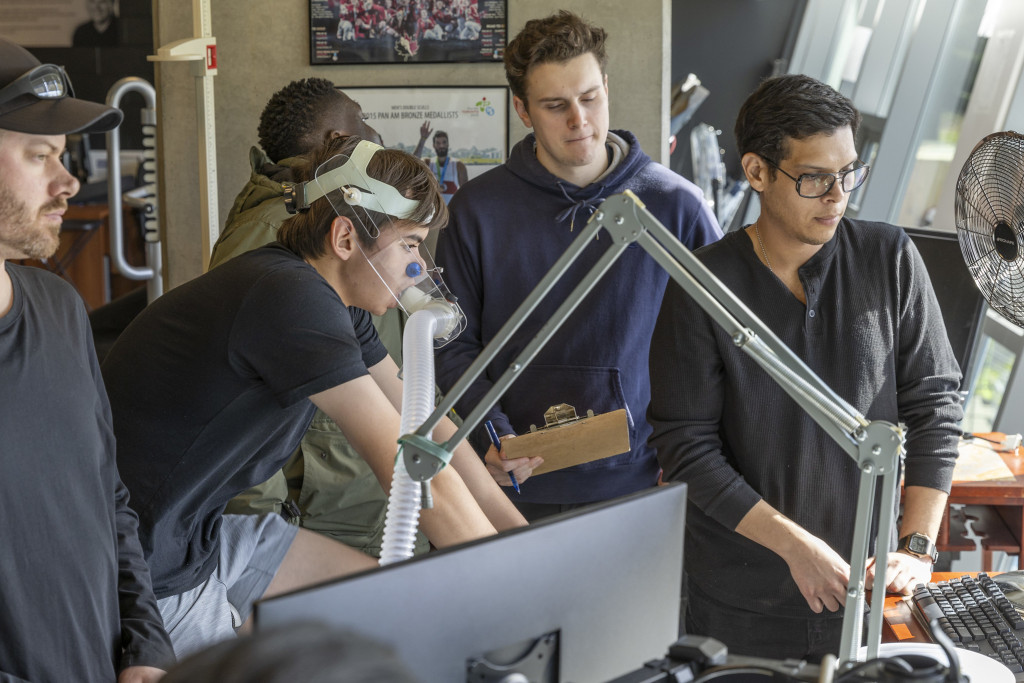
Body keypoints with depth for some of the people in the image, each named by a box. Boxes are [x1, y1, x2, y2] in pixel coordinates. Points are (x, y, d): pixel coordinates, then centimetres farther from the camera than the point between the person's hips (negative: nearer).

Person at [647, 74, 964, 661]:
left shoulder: (890, 259, -3)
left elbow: (935, 402, 0)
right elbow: (688, 447, -10)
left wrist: (917, 546, -7)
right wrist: (796, 545, -15)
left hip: (868, 586, 2)